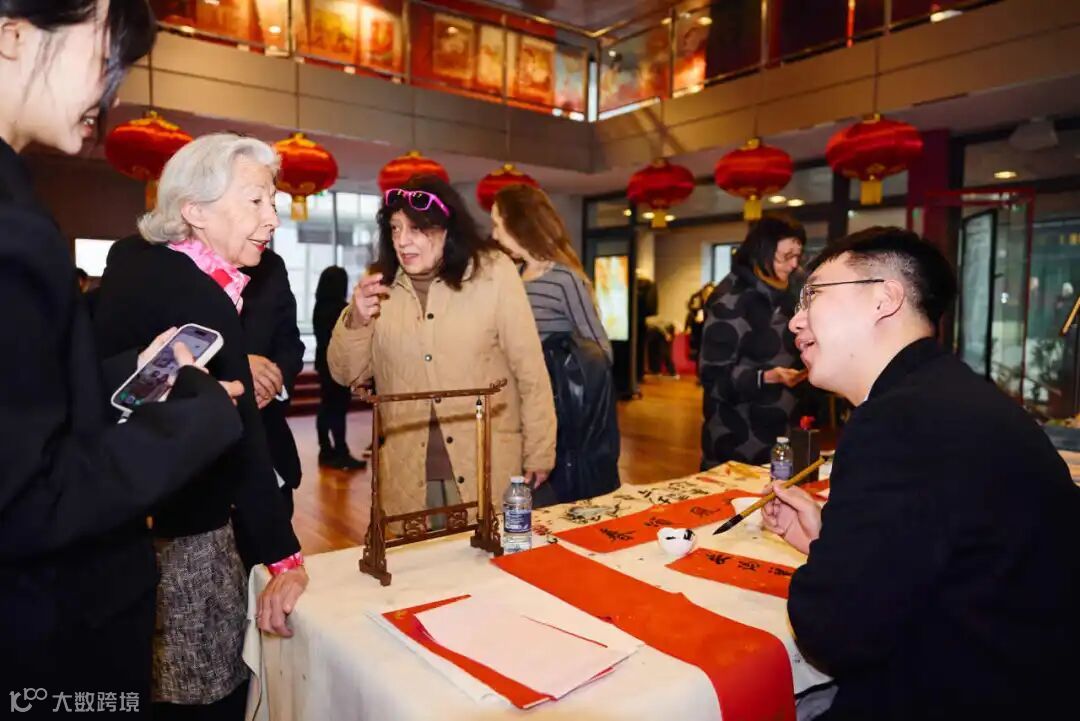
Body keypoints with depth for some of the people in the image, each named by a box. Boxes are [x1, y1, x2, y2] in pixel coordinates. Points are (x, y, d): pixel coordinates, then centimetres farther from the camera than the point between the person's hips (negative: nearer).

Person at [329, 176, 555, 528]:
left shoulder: (493, 272, -10)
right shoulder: (379, 286, 1)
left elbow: (529, 369, -7)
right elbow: (347, 374, 5)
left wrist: (539, 454, -4)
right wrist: (355, 320, -14)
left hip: (489, 467, -3)